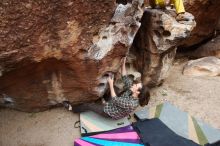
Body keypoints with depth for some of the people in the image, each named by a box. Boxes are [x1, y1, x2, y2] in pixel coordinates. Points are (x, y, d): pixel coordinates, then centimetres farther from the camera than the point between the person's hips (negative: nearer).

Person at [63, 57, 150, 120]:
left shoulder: (132, 104, -38)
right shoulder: (131, 90, -16)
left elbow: (115, 100, -31)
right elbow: (125, 78, -13)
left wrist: (111, 84, -31)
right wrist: (123, 64, -23)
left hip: (110, 112, -7)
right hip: (112, 105, 7)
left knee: (88, 106, 3)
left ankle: (73, 108, 29)